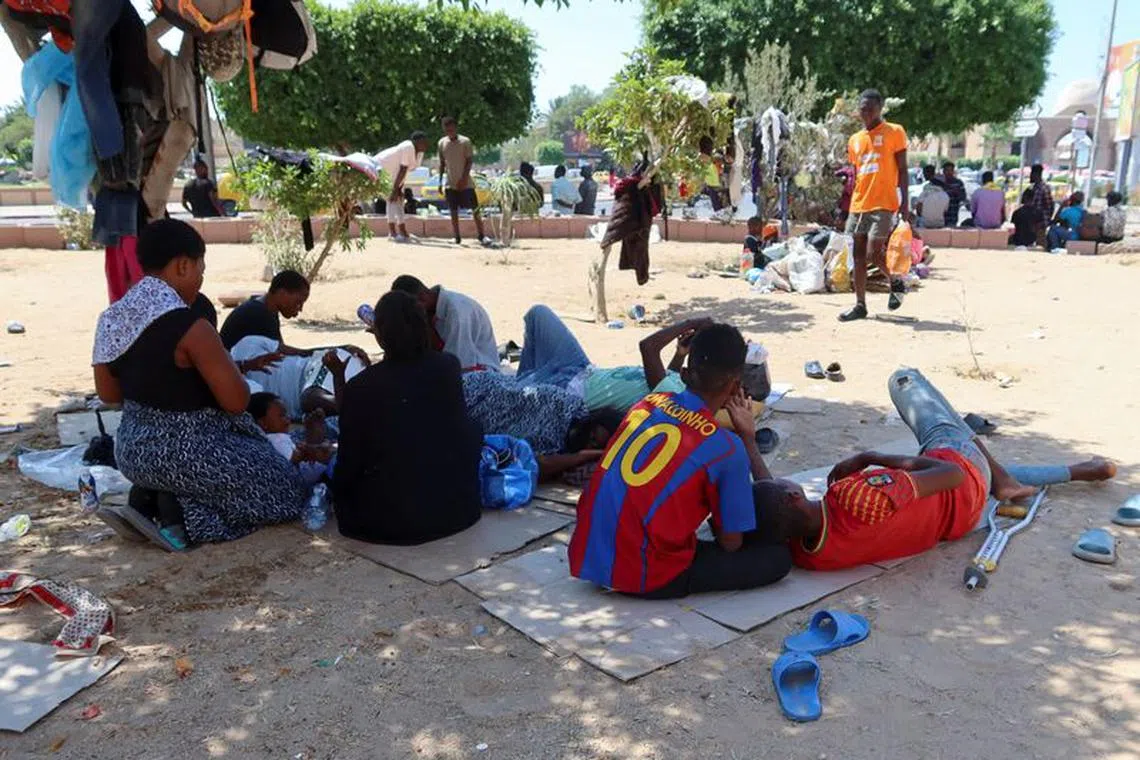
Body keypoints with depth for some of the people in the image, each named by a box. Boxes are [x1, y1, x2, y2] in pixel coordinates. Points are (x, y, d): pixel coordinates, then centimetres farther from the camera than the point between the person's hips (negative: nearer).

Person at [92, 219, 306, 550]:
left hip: (132, 449, 8)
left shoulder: (112, 320, 1)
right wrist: (227, 367, -1)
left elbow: (108, 393, 11)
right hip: (185, 454, -8)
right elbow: (237, 402, -20)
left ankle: (146, 500, 9)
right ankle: (181, 513, -7)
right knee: (288, 489, 7)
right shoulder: (190, 327, -23)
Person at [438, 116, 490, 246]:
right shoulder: (442, 143, 5)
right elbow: (442, 163, 11)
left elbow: (469, 161, -8)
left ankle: (481, 236, 0)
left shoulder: (465, 142, -7)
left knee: (475, 209, -5)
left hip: (465, 183, -3)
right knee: (453, 212, 4)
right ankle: (457, 238, 10)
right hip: (451, 184, 4)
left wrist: (464, 179, -16)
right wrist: (440, 181, 5)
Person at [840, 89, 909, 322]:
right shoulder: (855, 140, 15)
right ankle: (860, 305, 11)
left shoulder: (894, 132, -1)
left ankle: (896, 282, 18)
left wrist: (905, 202, -10)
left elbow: (902, 170, -3)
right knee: (858, 255, 5)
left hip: (883, 204, -6)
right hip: (859, 205, 6)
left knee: (873, 254, -11)